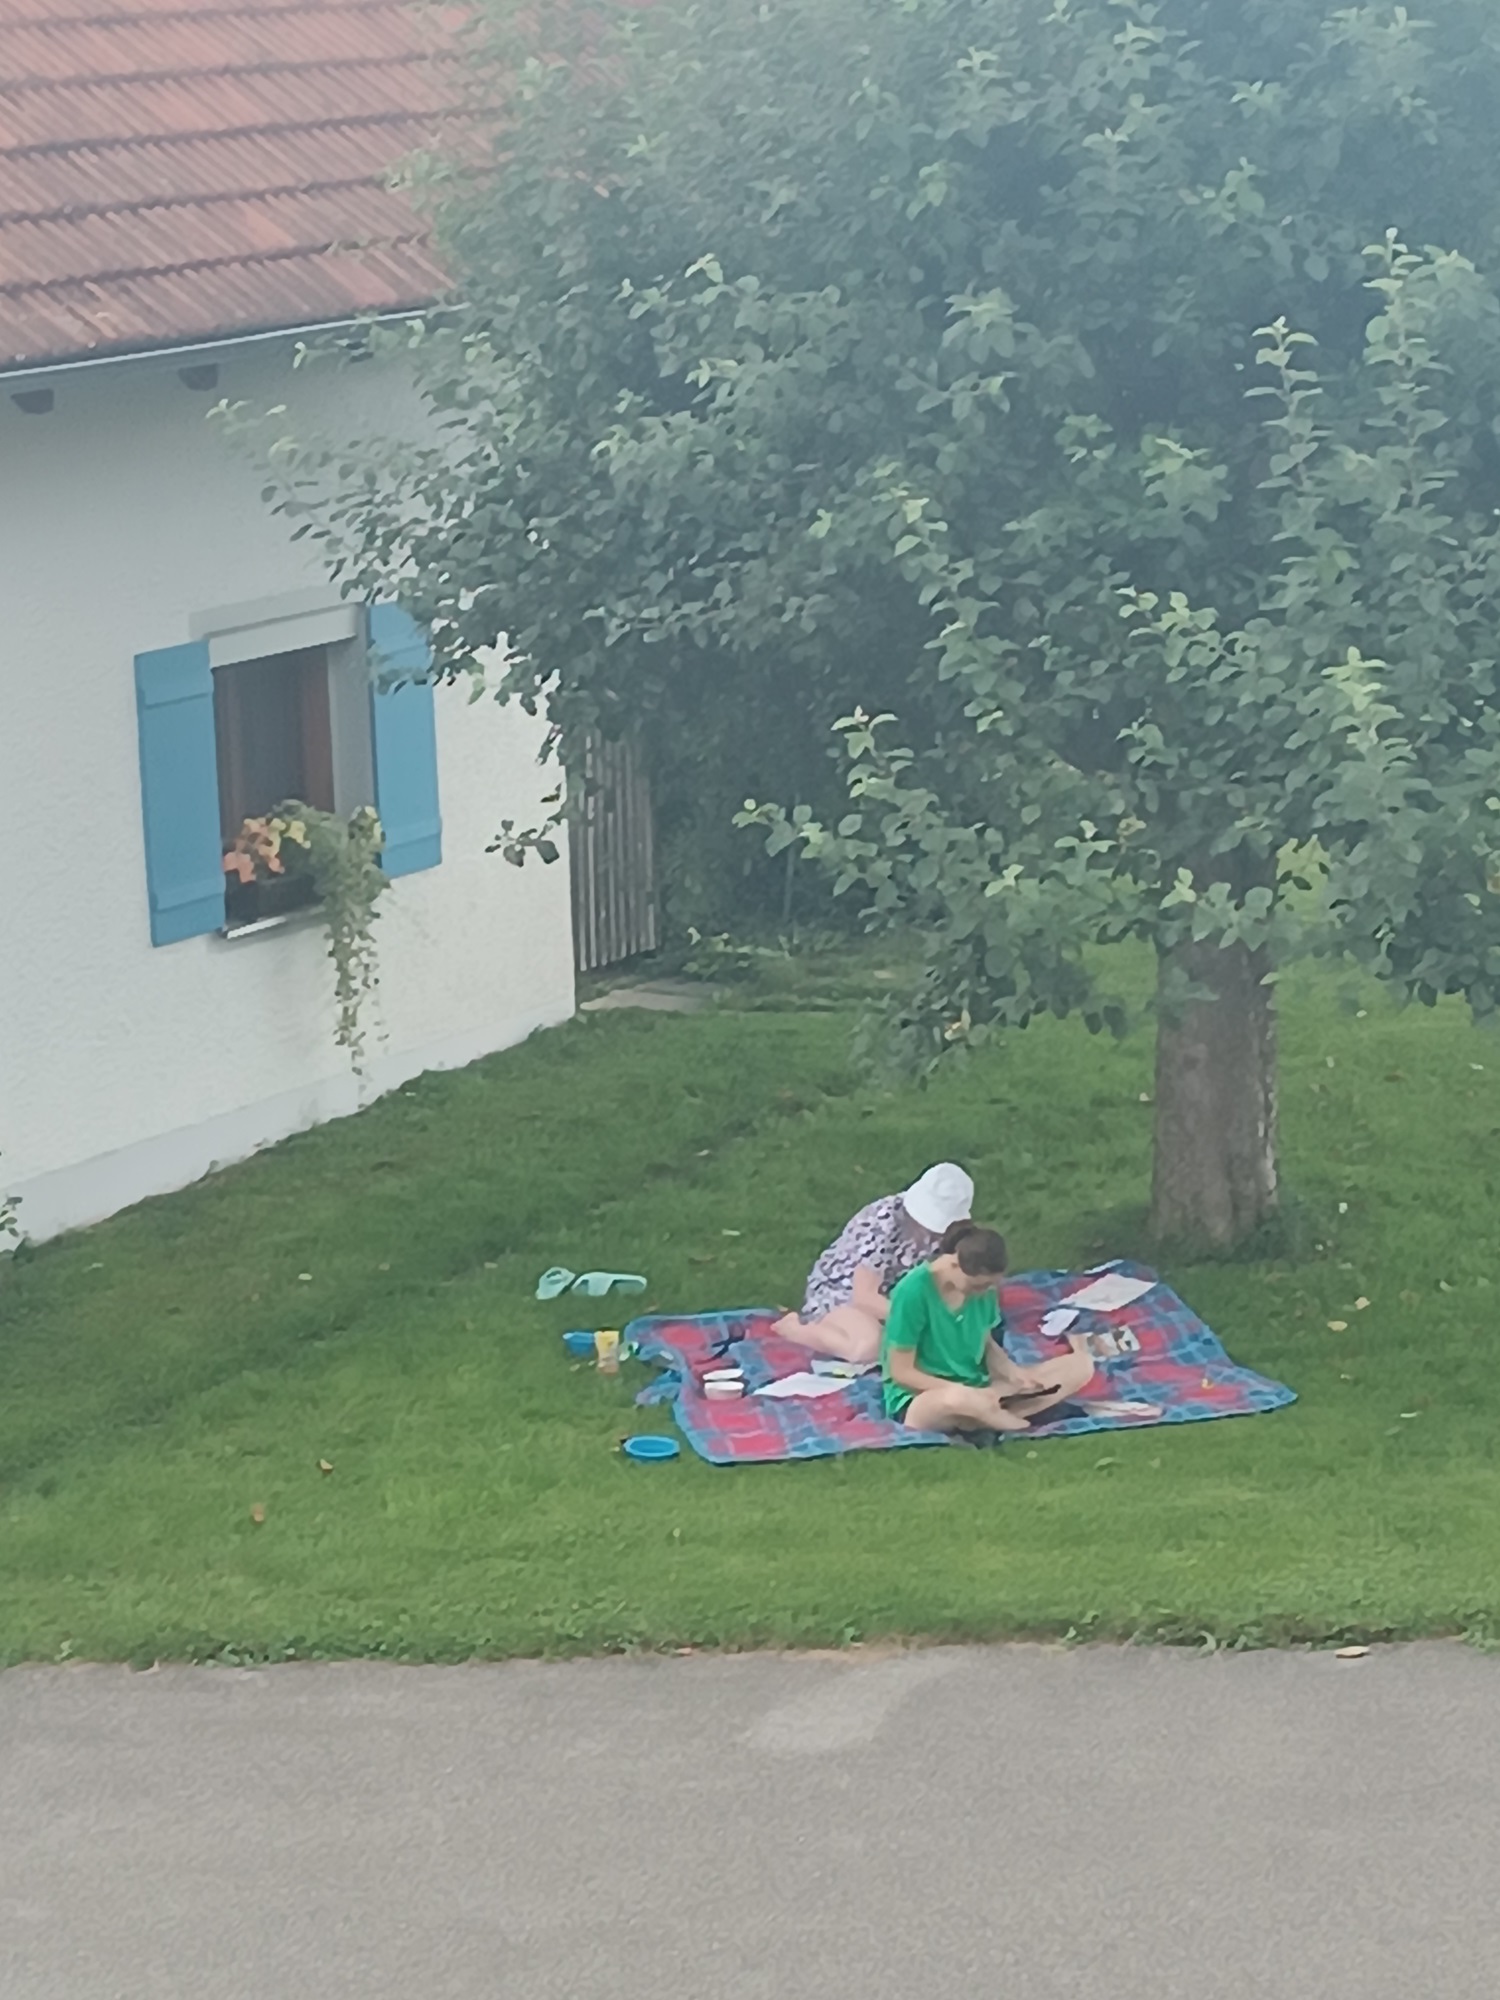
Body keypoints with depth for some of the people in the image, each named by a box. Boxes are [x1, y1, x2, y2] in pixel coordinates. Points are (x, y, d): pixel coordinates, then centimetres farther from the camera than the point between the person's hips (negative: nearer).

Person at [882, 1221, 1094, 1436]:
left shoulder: (983, 1286, -2)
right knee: (959, 1400, -46)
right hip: (919, 1399, -8)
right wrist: (965, 1393, -25)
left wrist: (1013, 1372, -8)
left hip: (974, 1390, 8)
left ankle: (979, 1416, -19)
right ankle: (1026, 1427, -16)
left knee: (1081, 1365, -5)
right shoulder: (914, 1292, -21)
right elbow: (901, 1372, -17)